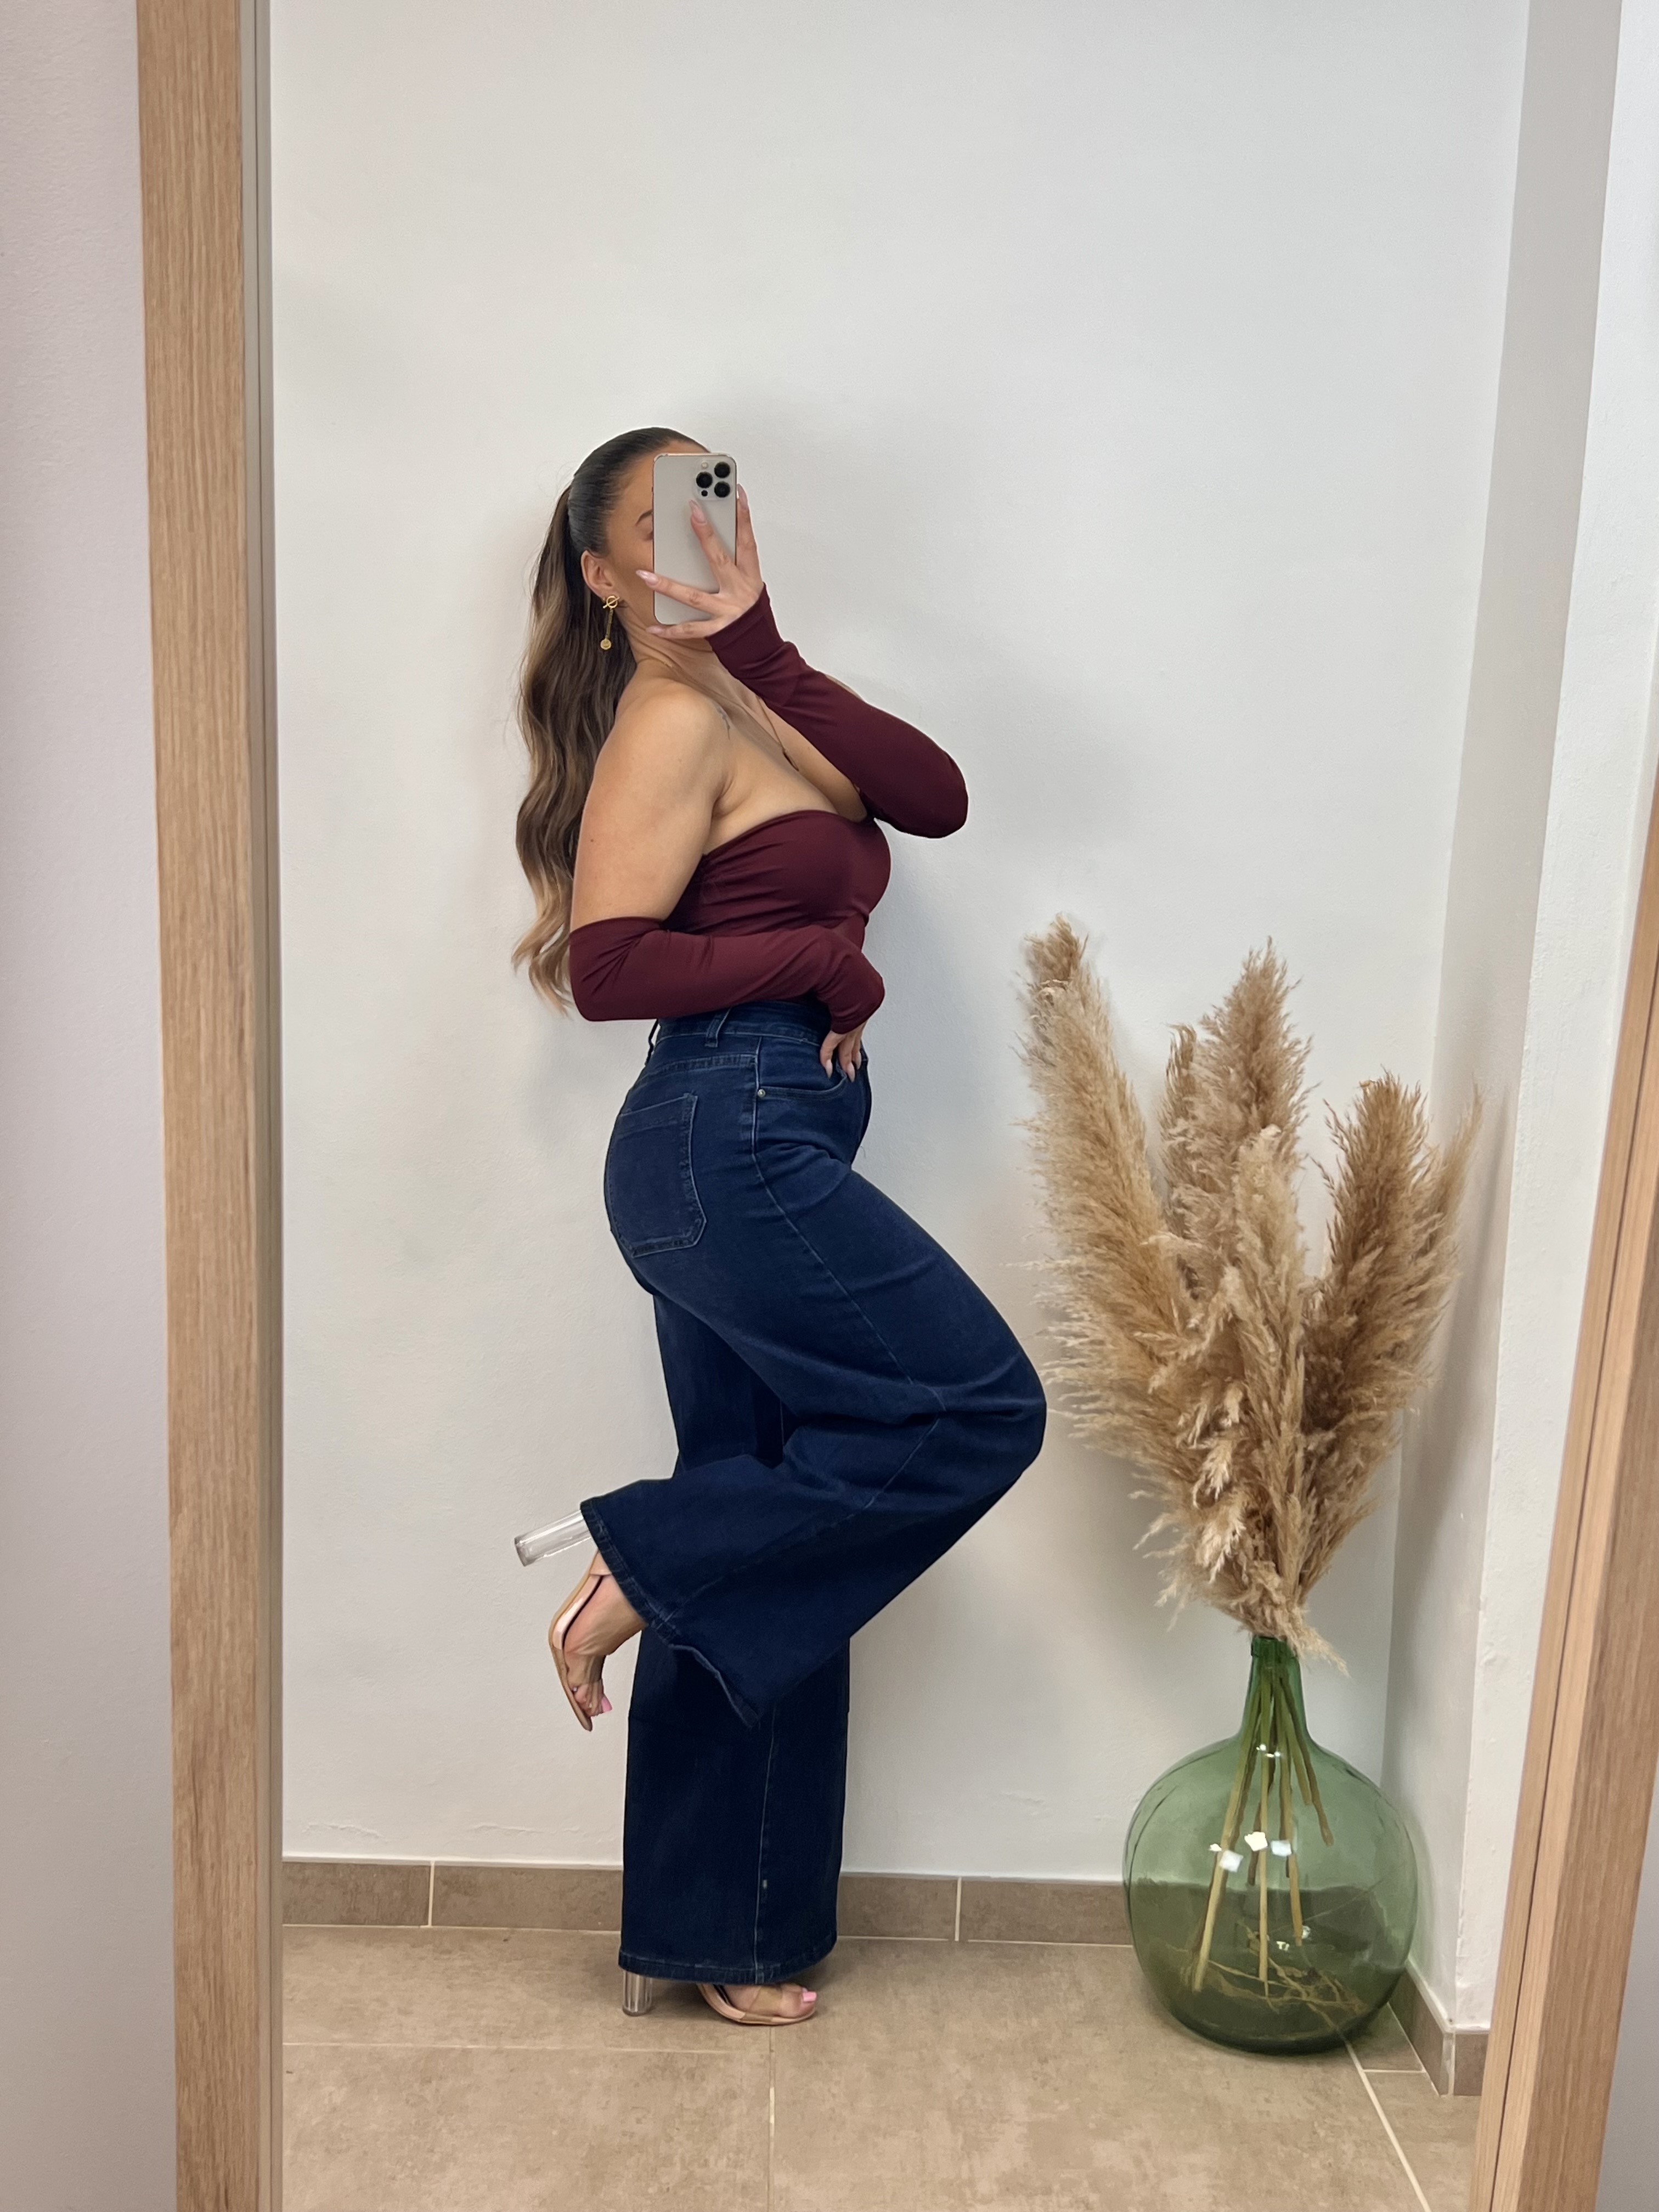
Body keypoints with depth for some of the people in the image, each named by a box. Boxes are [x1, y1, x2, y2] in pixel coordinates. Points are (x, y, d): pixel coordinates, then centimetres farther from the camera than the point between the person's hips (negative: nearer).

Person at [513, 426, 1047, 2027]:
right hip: (727, 1145, -9)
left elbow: (938, 797, 1)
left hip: (748, 1159, 9)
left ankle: (719, 1936, 27)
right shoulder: (675, 717, -7)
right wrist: (827, 959, -10)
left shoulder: (757, 712, 19)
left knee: (770, 1566, 13)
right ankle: (641, 1570, 2)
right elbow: (605, 966, -16)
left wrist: (767, 651, -7)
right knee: (977, 1412, -5)